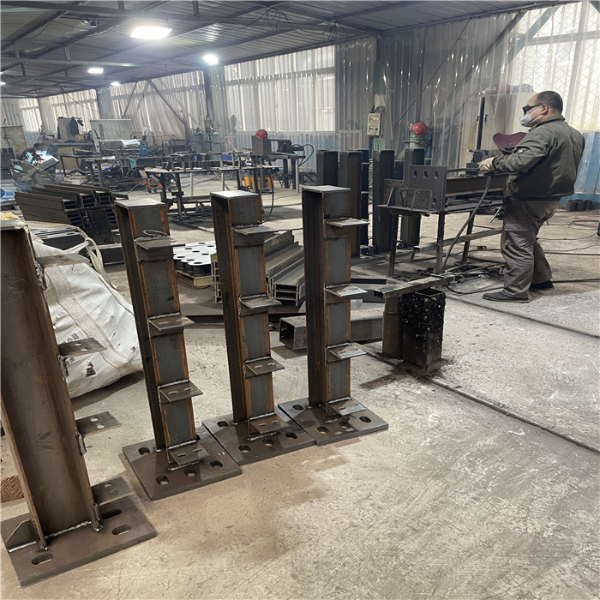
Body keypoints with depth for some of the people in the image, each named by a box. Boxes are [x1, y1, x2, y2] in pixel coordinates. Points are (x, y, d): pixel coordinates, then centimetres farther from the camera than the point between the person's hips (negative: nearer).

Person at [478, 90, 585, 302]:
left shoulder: (543, 132, -19)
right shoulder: (574, 134, 14)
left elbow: (522, 160, -31)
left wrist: (494, 163, -19)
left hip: (528, 200, -10)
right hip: (550, 198, 10)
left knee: (517, 245, -3)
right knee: (528, 241, 24)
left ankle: (515, 291, 2)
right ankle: (541, 279, 32)